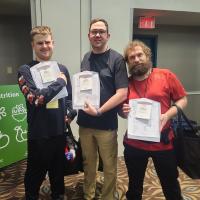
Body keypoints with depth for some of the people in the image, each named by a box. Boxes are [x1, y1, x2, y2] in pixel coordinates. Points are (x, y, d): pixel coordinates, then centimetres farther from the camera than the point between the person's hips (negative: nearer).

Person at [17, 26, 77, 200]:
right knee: (35, 174, 14)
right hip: (38, 134, -4)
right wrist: (59, 82, -15)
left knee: (58, 171, 22)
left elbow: (70, 97, 11)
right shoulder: (26, 70, -8)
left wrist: (71, 114, -6)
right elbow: (35, 98, -23)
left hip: (59, 131, 4)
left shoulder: (62, 69, 5)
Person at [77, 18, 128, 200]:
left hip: (106, 124, -4)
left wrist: (99, 111, -17)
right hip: (85, 122, 5)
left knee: (109, 166, 11)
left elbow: (122, 93, -14)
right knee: (88, 163, 18)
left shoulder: (117, 59, -7)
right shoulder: (86, 58, 10)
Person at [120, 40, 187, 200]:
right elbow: (121, 111, 13)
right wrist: (124, 111, -11)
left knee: (171, 185, 18)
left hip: (162, 142, -1)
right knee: (134, 187, 20)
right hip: (134, 144, 2)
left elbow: (182, 100, -1)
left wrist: (167, 115, -17)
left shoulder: (166, 75, -5)